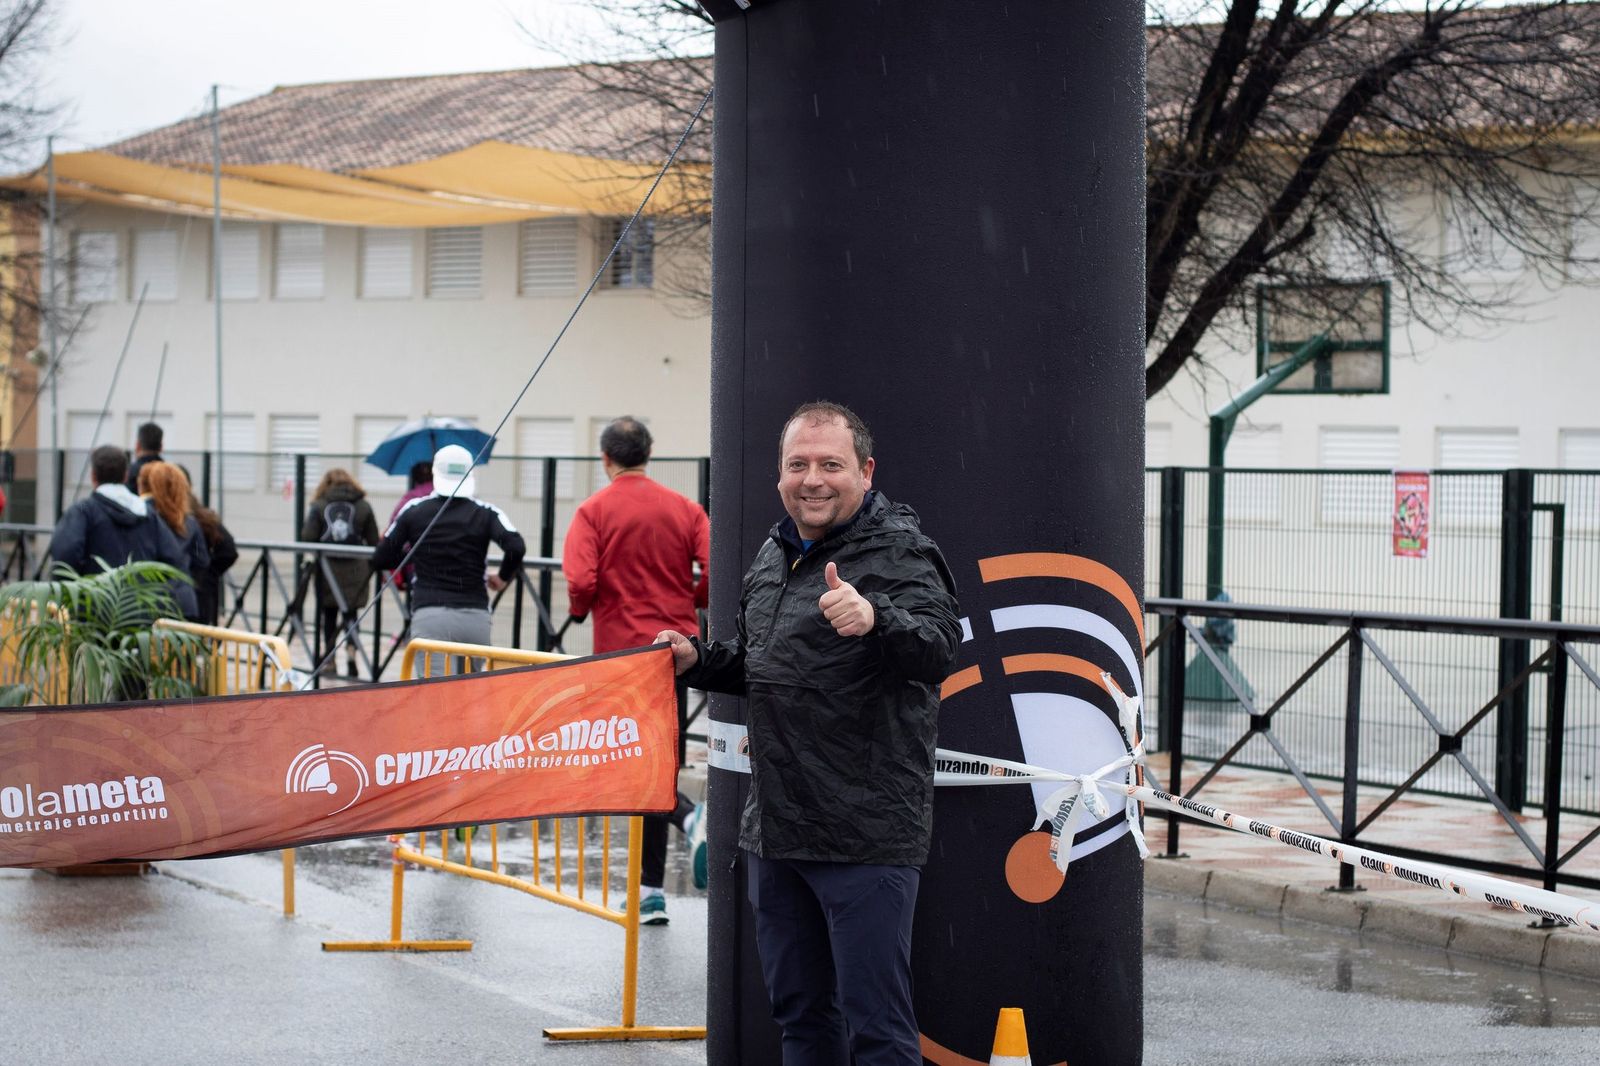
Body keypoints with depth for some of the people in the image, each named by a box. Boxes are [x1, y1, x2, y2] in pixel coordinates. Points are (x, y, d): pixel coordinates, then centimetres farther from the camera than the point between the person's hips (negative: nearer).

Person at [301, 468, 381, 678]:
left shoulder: (318, 506, 1)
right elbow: (374, 543, 3)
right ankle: (350, 653, -16)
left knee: (329, 614, 12)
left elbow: (307, 539, -6)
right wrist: (371, 568, 17)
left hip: (327, 568, 0)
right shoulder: (363, 507, 4)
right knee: (350, 613, 5)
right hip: (354, 570, 0)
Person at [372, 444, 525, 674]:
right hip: (476, 616, 2)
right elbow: (516, 547, -12)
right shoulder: (485, 513, 4)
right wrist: (503, 577, 7)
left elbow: (381, 560, 9)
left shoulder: (414, 510, 6)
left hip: (430, 615, -1)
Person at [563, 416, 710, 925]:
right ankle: (651, 890, 14)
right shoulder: (684, 508, 4)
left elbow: (580, 582, -18)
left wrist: (579, 610, 4)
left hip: (622, 648, -4)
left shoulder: (595, 510, -6)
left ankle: (691, 817, -28)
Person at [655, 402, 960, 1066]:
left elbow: (939, 647, -30)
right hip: (774, 831, 8)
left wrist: (875, 618, -48)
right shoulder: (774, 556, 14)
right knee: (799, 1012, 18)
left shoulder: (898, 551, -11)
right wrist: (699, 660, 14)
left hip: (866, 834, -8)